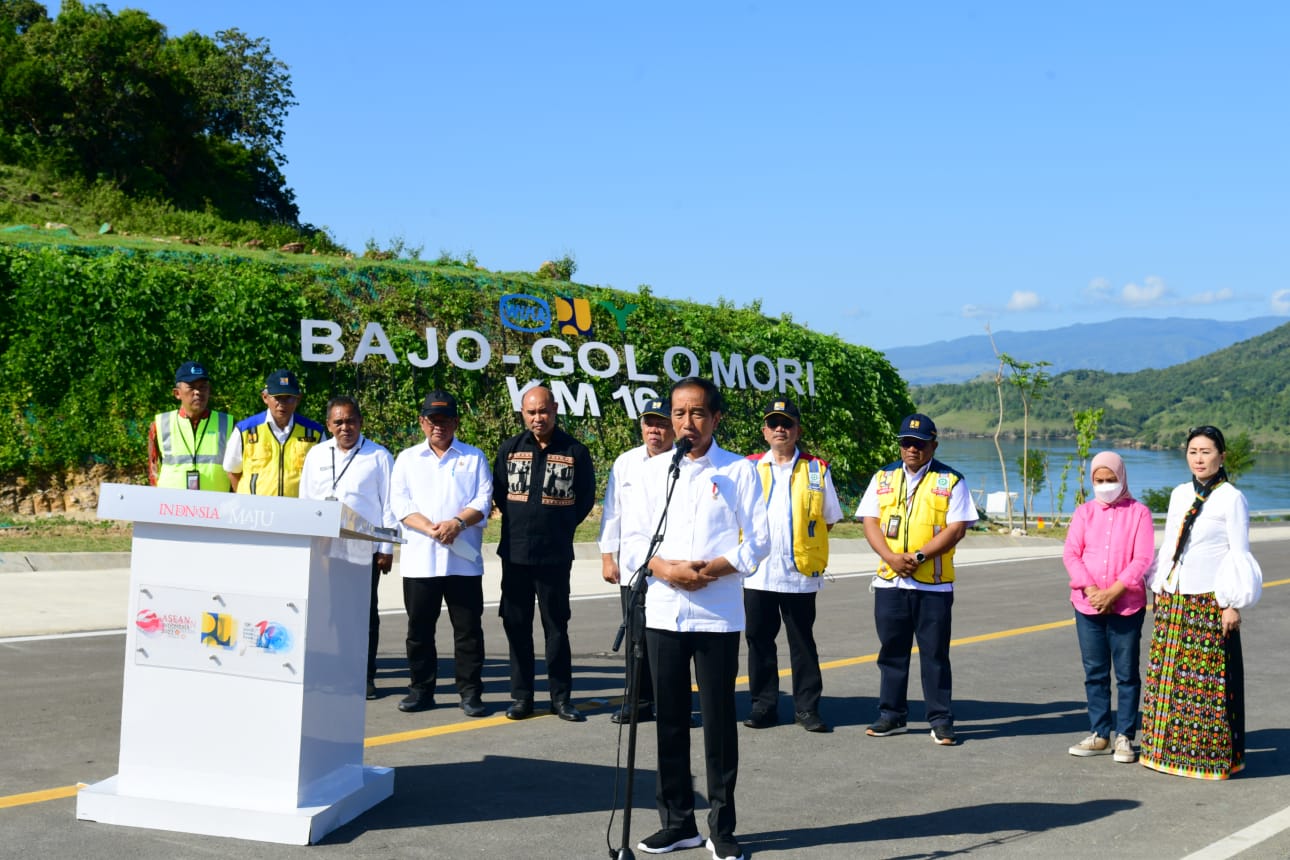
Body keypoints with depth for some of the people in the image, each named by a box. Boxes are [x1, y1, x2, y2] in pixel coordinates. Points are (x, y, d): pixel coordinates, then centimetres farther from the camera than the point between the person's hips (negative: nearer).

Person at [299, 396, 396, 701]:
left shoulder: (378, 457, 2)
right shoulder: (316, 455, 11)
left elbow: (389, 504, 1)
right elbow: (304, 501, 14)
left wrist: (387, 549, -2)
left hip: (364, 550, -2)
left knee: (365, 613, 4)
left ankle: (365, 676, 12)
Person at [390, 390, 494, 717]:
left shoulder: (474, 457, 11)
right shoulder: (407, 458, 13)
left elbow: (483, 500, 1)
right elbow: (400, 503, 1)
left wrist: (458, 522, -16)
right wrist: (430, 528, -14)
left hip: (464, 559, -1)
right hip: (419, 558, 1)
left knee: (468, 628, 1)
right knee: (419, 628, 6)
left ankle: (470, 692, 8)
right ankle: (421, 690, 17)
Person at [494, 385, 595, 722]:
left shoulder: (575, 451, -2)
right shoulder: (509, 449, 5)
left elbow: (586, 498, 6)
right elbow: (499, 492, 14)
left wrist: (561, 526, 4)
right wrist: (518, 523, 9)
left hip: (555, 555, -2)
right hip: (514, 553, 2)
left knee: (556, 627, 5)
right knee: (516, 626, 7)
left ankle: (561, 696, 12)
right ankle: (521, 695, 16)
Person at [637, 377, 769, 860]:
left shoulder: (739, 471, 1)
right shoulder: (652, 471, 8)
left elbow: (758, 541, -2)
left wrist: (711, 569, -15)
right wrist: (664, 568, -12)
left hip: (718, 615, -3)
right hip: (663, 612, 3)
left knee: (719, 720, 2)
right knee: (669, 720, 9)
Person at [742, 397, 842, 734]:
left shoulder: (816, 469, 5)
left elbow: (828, 518, 11)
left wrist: (806, 545, 3)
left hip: (800, 572, -1)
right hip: (757, 573, 1)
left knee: (802, 642, 6)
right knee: (759, 640, 7)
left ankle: (807, 707, 14)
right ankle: (763, 705, 17)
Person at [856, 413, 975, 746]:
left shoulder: (950, 481, 1)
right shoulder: (883, 478, 11)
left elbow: (957, 528, -7)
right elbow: (870, 522, 5)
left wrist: (919, 556, -16)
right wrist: (892, 558, -11)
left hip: (934, 584, -3)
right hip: (889, 581, 3)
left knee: (935, 654, 1)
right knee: (892, 652, 10)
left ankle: (940, 721, 10)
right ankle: (892, 715, 21)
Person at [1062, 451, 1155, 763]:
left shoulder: (1139, 512, -1)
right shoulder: (1084, 512, 8)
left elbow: (1142, 560, -8)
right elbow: (1070, 554, 0)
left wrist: (1112, 593, -16)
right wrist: (1092, 591, -14)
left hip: (1127, 606, -3)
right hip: (1088, 606, 3)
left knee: (1127, 674, 3)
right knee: (1095, 673, 8)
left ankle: (1124, 737, 11)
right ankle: (1099, 736, 16)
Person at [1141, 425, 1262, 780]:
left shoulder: (1231, 499, -6)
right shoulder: (1180, 494, 11)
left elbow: (1240, 556, -7)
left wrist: (1233, 605, -11)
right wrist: (1160, 591, 14)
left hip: (1209, 602, -6)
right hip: (1172, 600, 6)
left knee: (1208, 679, -2)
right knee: (1168, 673, 8)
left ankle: (1213, 755, 8)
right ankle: (1171, 749, 18)